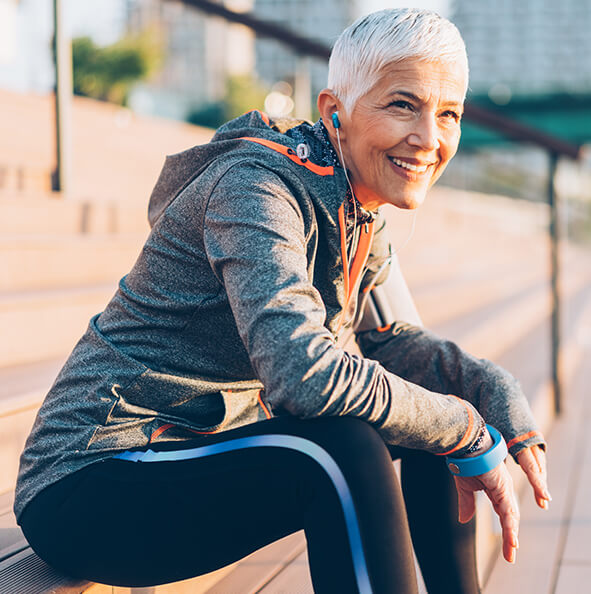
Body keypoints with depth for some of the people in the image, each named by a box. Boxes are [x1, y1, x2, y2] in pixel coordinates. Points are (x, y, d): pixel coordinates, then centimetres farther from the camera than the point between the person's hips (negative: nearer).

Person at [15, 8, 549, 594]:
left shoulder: (361, 218, 4)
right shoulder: (256, 186, -23)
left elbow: (392, 342, 13)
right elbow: (306, 373, -36)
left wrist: (497, 391, -6)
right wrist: (467, 431, -25)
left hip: (205, 446, 9)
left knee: (434, 424, 4)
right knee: (341, 452, -30)